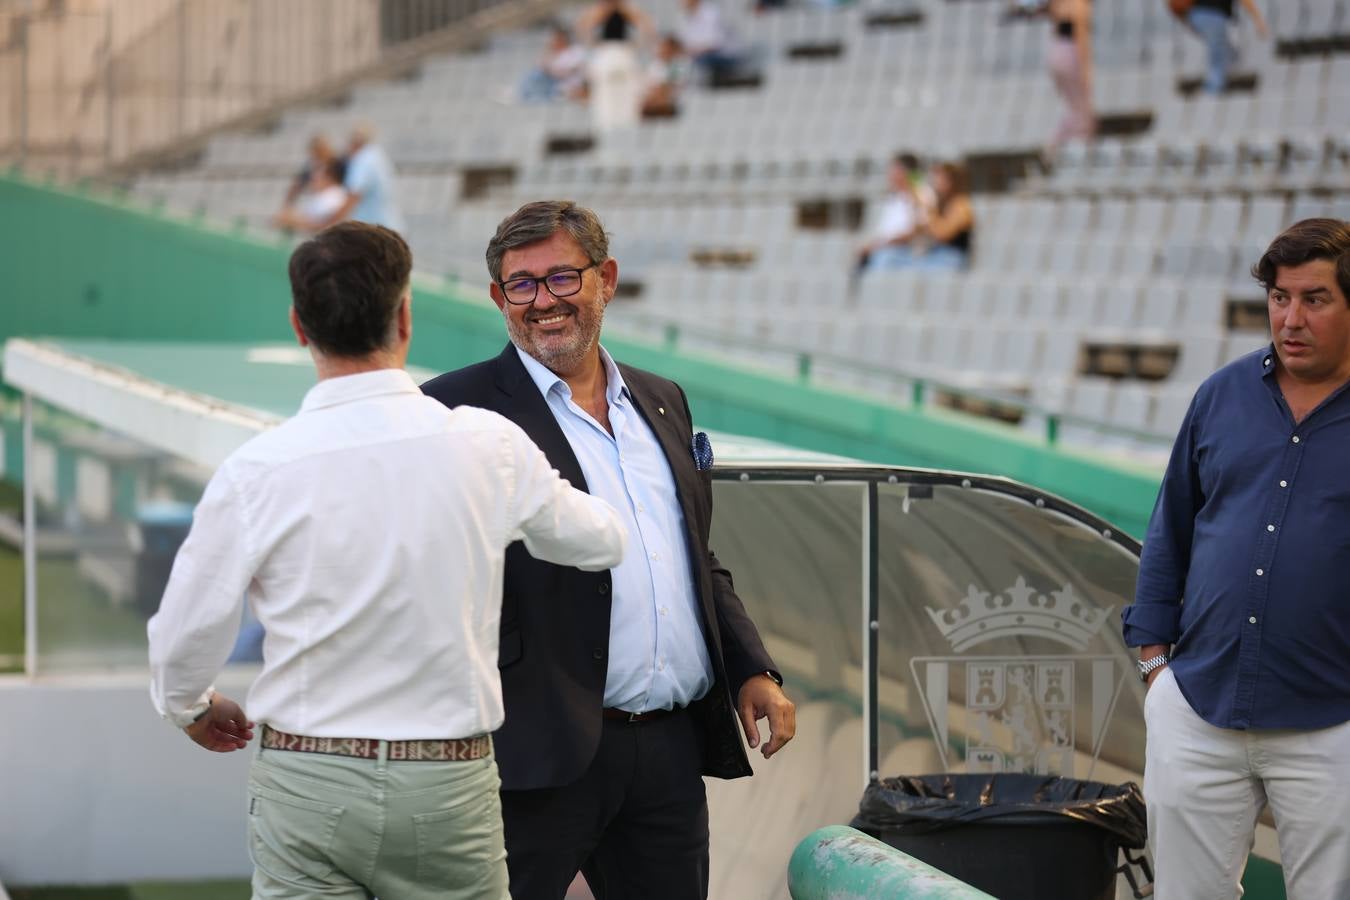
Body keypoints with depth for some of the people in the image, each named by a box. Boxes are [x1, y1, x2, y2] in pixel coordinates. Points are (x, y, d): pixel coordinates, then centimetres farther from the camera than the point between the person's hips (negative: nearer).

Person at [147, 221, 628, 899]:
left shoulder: (257, 471, -10)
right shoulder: (489, 445, -6)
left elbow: (183, 639, -3)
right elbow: (601, 543, 12)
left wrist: (189, 708, 21)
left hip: (306, 780, -1)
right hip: (450, 785, 1)